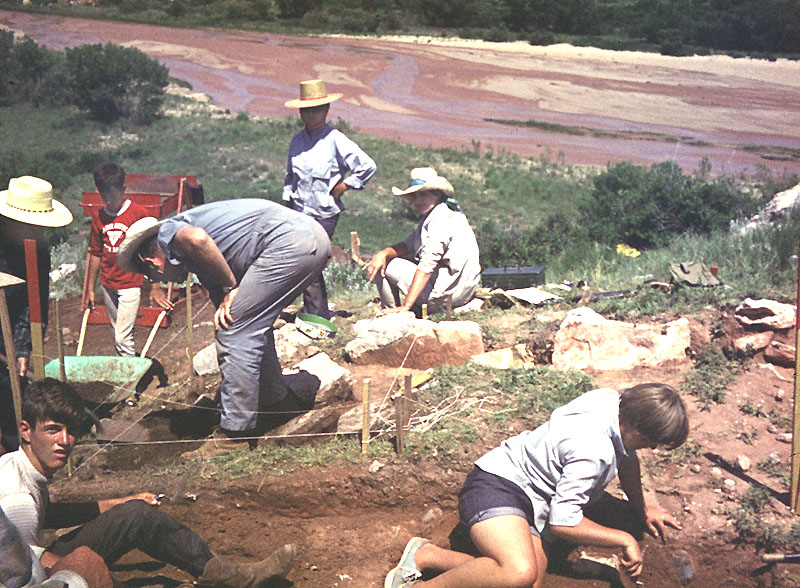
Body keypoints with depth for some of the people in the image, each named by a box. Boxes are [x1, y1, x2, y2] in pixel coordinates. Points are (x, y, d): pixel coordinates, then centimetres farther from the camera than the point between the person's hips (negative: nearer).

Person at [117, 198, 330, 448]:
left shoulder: (167, 234, 3)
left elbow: (197, 239, -21)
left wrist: (230, 287, -10)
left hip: (289, 241, -10)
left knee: (235, 330, -6)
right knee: (253, 326, 25)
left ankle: (235, 431, -2)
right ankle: (276, 400, 36)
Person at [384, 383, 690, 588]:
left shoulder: (614, 400, 1)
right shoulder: (593, 451, -27)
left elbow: (627, 456, 25)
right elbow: (562, 521, -24)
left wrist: (642, 507, 35)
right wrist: (624, 540, -12)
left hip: (532, 506, 11)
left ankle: (427, 555, 2)